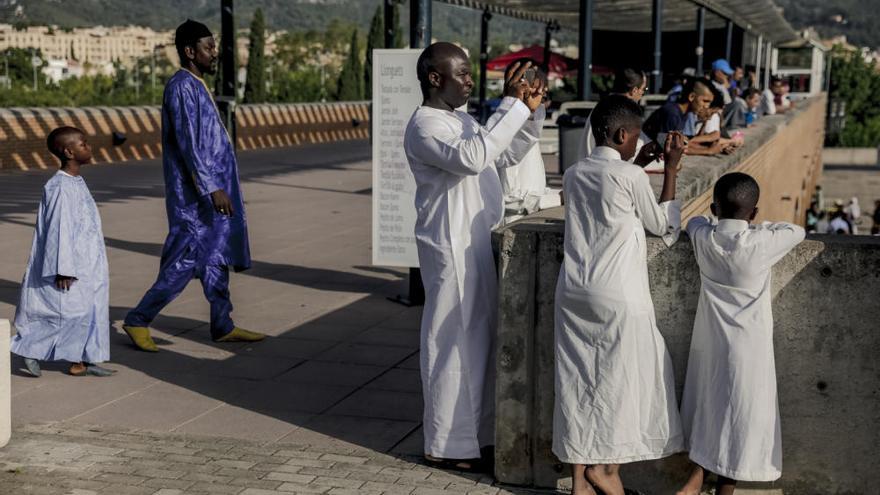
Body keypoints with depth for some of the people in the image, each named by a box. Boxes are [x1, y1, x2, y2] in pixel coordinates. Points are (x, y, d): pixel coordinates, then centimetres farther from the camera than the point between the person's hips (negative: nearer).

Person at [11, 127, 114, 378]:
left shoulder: (77, 183, 11)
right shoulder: (61, 187, -19)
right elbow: (59, 229, -21)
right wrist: (63, 269, -21)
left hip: (85, 265, 10)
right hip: (69, 266, -10)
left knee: (91, 308, 10)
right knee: (71, 310, -6)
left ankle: (81, 361, 16)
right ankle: (31, 349, 8)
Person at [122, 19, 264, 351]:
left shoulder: (197, 86, 14)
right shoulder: (182, 87, -16)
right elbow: (187, 143, -23)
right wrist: (212, 188, -27)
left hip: (212, 188, 10)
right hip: (196, 194, -10)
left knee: (217, 257, 12)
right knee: (186, 261, -7)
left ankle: (223, 326, 19)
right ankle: (138, 320, 2)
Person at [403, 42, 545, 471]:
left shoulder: (462, 121, 15)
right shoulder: (425, 125, -15)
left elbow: (507, 155, 23)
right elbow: (472, 158, -31)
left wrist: (530, 113, 8)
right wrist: (511, 105, -27)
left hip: (477, 243, 10)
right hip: (451, 248, -10)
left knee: (479, 338, 14)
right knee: (453, 342, -4)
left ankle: (475, 431, 25)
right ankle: (446, 444, 6)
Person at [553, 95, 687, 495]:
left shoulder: (574, 174, 9)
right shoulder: (631, 176, -9)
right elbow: (664, 228, 3)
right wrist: (671, 170, 7)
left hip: (573, 292, 6)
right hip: (617, 296, -6)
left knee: (577, 379, 8)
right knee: (624, 377, 8)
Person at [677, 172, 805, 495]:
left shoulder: (703, 238, -6)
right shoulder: (762, 242, -17)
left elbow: (694, 220, 18)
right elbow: (798, 232, 3)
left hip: (709, 341, 4)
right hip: (748, 346, -4)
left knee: (707, 403, 20)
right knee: (740, 414, 7)